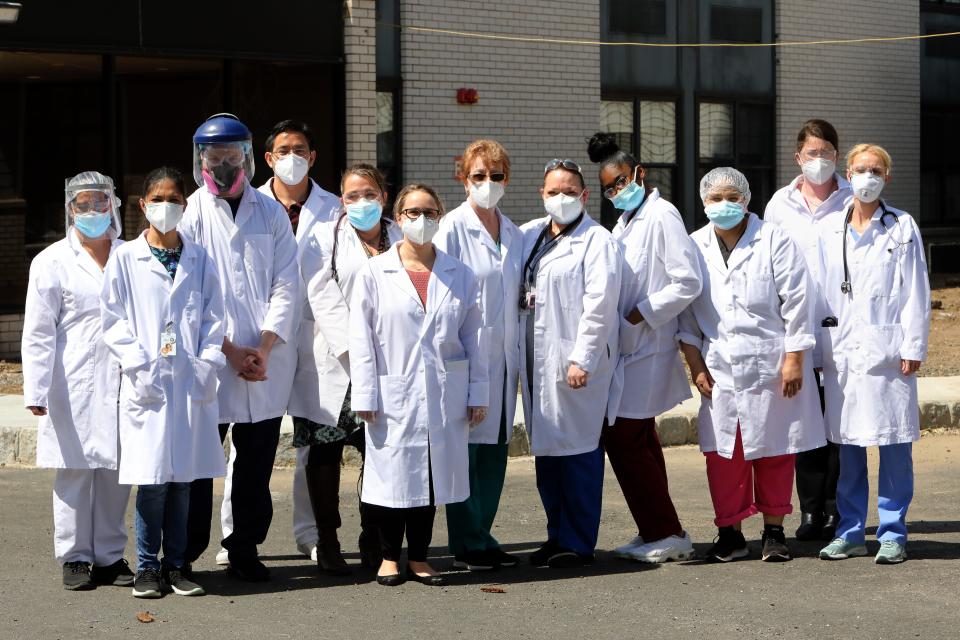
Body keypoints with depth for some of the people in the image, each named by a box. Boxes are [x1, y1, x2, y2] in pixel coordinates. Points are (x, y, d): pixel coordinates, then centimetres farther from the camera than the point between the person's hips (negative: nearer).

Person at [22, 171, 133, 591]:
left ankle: (110, 556, 16)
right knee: (75, 472, 2)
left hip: (122, 382, 3)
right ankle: (75, 558, 12)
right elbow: (38, 335, -2)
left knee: (116, 473, 6)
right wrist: (36, 391, -9)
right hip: (74, 387, -3)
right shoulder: (52, 263, 1)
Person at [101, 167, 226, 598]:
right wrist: (140, 366, -10)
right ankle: (147, 567, 6)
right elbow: (113, 320, 0)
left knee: (183, 478, 4)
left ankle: (175, 565, 13)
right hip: (148, 383, -2)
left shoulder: (199, 260, 10)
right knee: (152, 479, -6)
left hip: (193, 383, 2)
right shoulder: (125, 259, 3)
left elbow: (213, 317, 9)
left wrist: (207, 365, -4)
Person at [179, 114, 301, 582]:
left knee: (257, 461, 4)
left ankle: (245, 550, 14)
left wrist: (264, 350, -7)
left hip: (268, 363, 2)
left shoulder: (271, 212, 9)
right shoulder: (190, 214, 3)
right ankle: (184, 553, 9)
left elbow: (286, 286, 4)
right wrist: (230, 351, -8)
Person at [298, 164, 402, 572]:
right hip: (335, 364, -1)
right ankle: (327, 540, 8)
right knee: (325, 450, -2)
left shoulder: (401, 240, 14)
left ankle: (374, 543, 5)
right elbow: (323, 300, -2)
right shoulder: (323, 238, 8)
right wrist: (353, 349, -12)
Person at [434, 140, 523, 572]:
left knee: (495, 447, 8)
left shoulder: (513, 234, 14)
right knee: (465, 447, -3)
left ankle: (482, 537, 17)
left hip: (503, 356, 6)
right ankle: (467, 545, 3)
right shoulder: (452, 227, -6)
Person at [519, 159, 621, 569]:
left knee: (578, 450, -4)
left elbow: (599, 304, -12)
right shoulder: (529, 235, 15)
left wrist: (582, 359, -17)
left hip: (576, 363, -7)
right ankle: (557, 535, 20)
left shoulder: (597, 241, -5)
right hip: (537, 361, 7)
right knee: (546, 449, 11)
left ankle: (579, 543, 2)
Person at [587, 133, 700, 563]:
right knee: (637, 441, 13)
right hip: (628, 349, 10)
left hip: (645, 350, -10)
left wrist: (639, 315, -17)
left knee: (623, 439, -9)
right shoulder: (626, 222, 15)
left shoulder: (661, 215, -14)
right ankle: (657, 534, 22)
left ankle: (665, 534, -2)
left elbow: (687, 282, -20)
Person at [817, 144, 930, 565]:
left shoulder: (902, 228, 3)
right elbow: (820, 290, 11)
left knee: (894, 444, -1)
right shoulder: (829, 230, 10)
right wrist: (821, 347, 5)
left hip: (887, 351, -3)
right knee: (847, 444, 7)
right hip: (842, 352, 3)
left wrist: (913, 347, -6)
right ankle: (850, 533, 15)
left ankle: (892, 534, 6)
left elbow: (915, 293, 0)